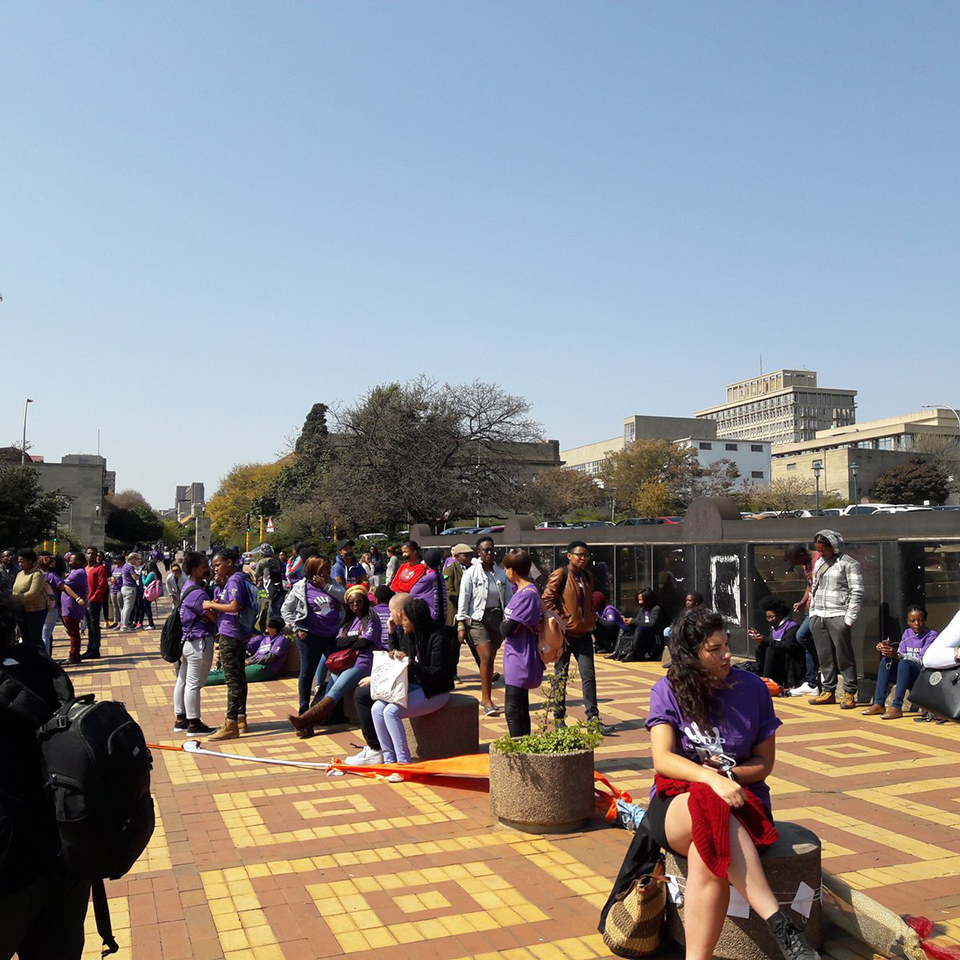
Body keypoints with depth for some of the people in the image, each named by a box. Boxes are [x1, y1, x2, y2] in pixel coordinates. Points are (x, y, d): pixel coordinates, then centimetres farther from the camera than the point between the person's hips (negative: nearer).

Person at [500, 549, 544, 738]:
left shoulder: (527, 595, -20)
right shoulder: (521, 590, 12)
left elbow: (508, 629, -22)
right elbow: (507, 628, 14)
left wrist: (503, 625, -3)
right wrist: (506, 625, -5)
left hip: (520, 660, -10)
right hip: (519, 659, 10)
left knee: (512, 710, -8)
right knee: (521, 708, 17)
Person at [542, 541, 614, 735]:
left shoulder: (587, 577, 13)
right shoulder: (560, 575, -8)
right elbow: (547, 599, -13)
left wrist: (591, 618, 11)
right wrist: (559, 619, -14)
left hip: (584, 632, 6)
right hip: (564, 633, -6)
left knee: (589, 675, 1)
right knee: (561, 676, 5)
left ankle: (593, 719, 5)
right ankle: (559, 719, 15)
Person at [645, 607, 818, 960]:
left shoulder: (752, 688, 2)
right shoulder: (668, 690, -1)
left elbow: (764, 763, 8)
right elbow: (662, 759, -12)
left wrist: (728, 774, -13)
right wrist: (712, 779, -30)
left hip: (740, 798, 1)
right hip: (677, 801, 0)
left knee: (704, 860, -36)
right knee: (712, 811, -39)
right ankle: (777, 921, -37)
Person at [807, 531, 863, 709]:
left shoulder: (848, 563, -5)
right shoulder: (819, 563, 17)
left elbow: (857, 592, -9)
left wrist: (849, 618, -13)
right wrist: (812, 613, 15)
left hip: (838, 617, -6)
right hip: (818, 616, 7)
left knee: (844, 657, -3)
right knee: (824, 657, 9)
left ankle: (849, 694, 4)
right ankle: (828, 691, 17)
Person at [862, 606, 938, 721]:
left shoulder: (931, 635, -9)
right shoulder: (907, 633, 10)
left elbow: (921, 661, -19)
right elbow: (900, 656, 5)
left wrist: (897, 655, -32)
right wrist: (887, 649, -16)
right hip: (906, 675, 6)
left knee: (904, 663, -32)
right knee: (886, 661, -16)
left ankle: (896, 707, -35)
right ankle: (878, 704, -19)